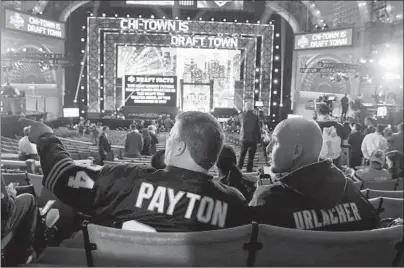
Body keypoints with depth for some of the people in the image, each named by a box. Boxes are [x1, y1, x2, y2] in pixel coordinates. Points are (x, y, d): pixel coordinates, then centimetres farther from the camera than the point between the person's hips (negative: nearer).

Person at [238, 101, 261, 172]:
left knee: (242, 155, 14)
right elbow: (258, 129, -7)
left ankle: (239, 169, 15)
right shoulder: (255, 117, -10)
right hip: (253, 139, -2)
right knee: (251, 157, 6)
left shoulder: (242, 116, -5)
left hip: (244, 139, 2)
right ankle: (249, 170, 7)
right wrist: (259, 139, 1)